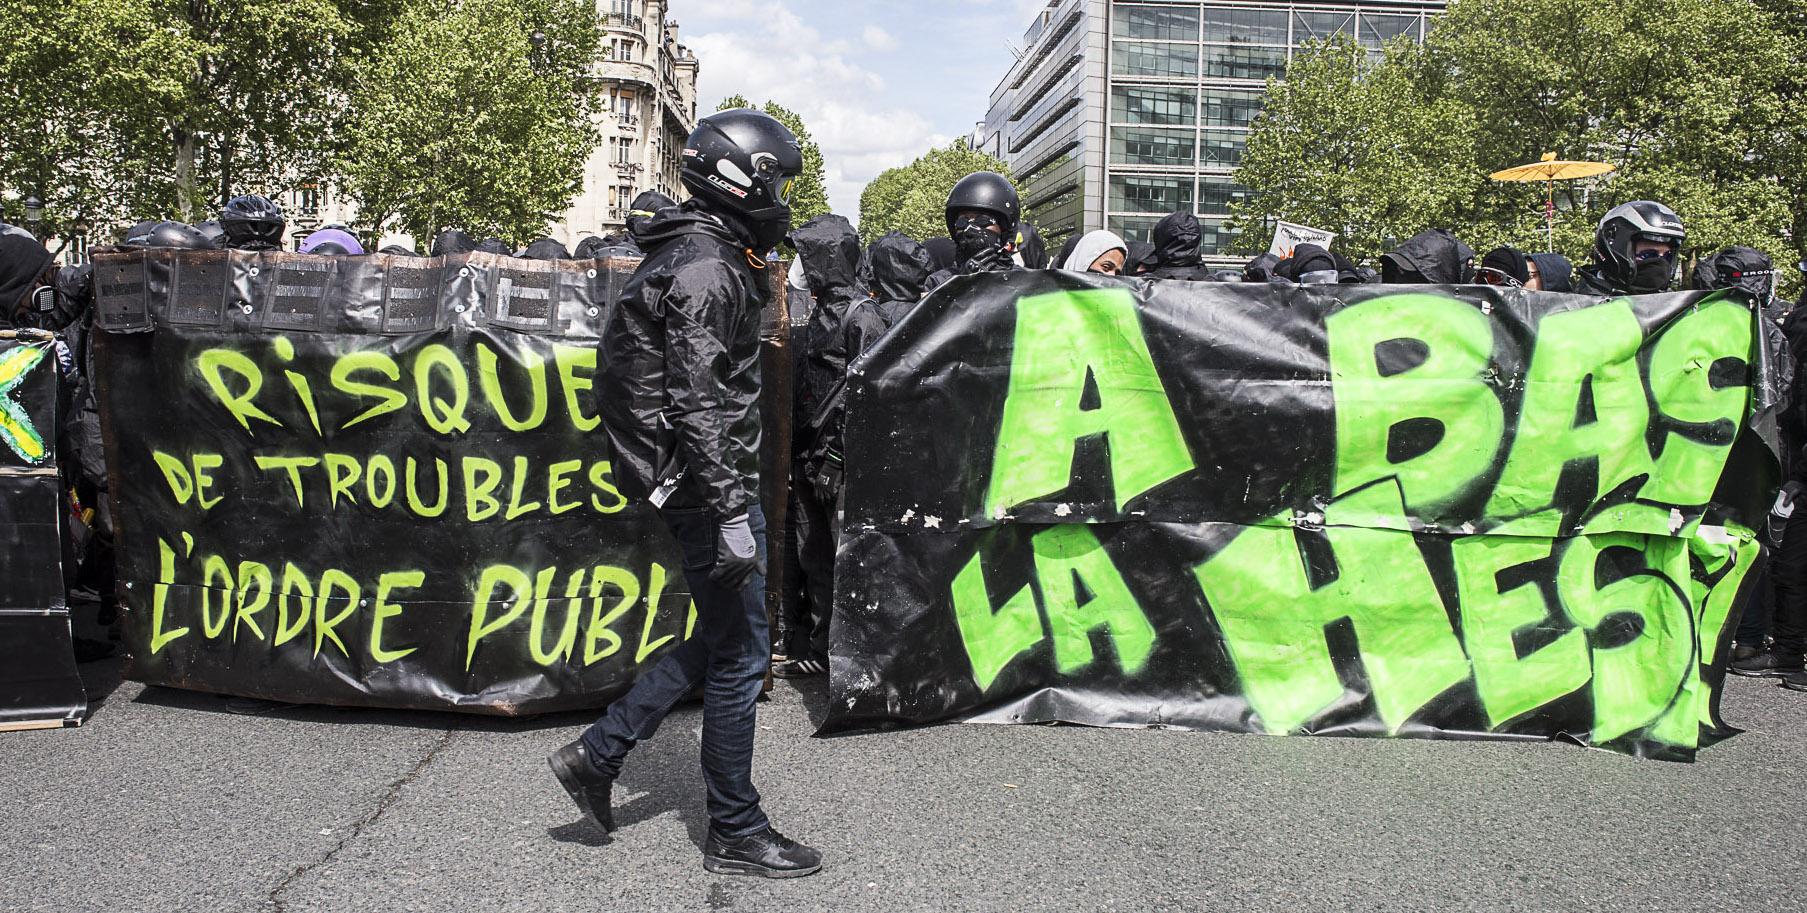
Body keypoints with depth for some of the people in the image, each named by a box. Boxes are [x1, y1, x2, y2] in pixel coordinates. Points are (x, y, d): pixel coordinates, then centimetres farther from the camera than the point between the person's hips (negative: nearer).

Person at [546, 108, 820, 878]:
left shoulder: (704, 257, 16)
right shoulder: (705, 268, -17)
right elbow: (699, 403, -24)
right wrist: (732, 514, -26)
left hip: (705, 481, 10)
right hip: (706, 483, -10)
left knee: (723, 636, 17)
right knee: (740, 651, -1)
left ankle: (599, 752, 23)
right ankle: (735, 833, 12)